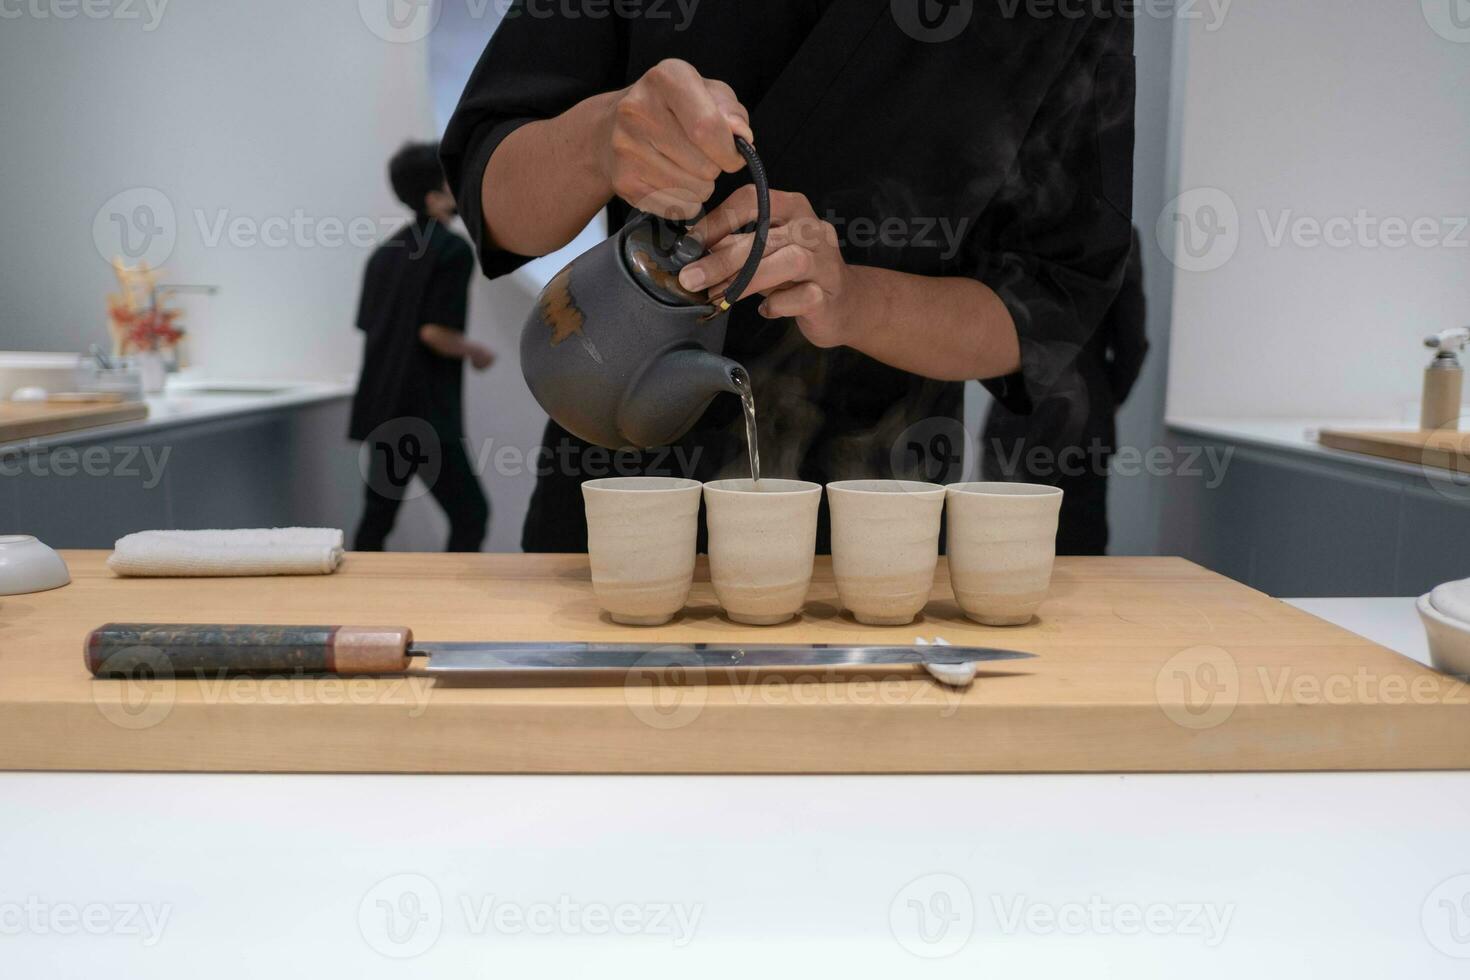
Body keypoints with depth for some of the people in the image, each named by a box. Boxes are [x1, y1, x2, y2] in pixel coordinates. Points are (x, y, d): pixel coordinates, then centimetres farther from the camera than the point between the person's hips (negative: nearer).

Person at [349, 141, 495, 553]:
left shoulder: (387, 251, 14)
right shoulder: (453, 249, -10)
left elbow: (370, 327, 15)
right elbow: (434, 331, -18)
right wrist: (476, 352, -1)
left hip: (380, 409, 8)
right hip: (425, 411, -8)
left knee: (377, 516, 13)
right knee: (470, 514, 0)